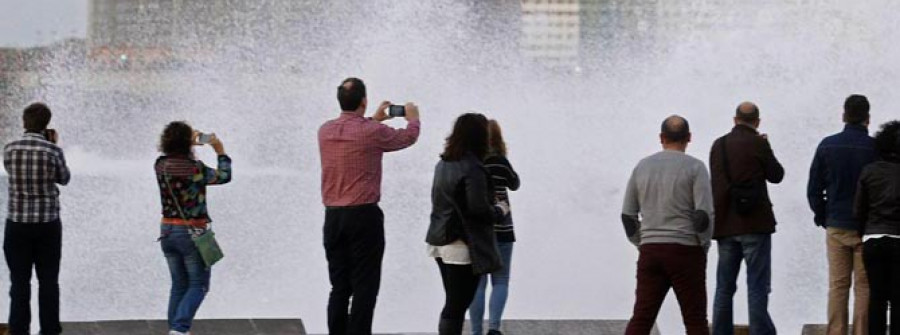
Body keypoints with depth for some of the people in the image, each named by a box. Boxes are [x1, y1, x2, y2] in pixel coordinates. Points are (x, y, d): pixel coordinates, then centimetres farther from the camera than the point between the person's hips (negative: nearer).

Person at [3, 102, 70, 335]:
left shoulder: (10, 149, -5)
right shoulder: (52, 151, -9)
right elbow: (64, 178, 7)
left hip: (17, 222, 1)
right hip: (48, 223, -1)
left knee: (19, 281, 5)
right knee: (48, 281, 8)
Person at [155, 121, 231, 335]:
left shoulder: (160, 166, -2)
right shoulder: (194, 168, -19)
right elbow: (224, 177, -5)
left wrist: (190, 144, 25)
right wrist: (220, 151, 7)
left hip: (167, 231, 6)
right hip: (192, 233, -6)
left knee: (179, 285, 16)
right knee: (198, 285, 3)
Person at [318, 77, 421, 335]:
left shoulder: (325, 131, 5)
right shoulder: (373, 132, -11)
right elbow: (408, 138, 9)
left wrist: (374, 120, 41)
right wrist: (413, 118, 31)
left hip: (333, 217, 6)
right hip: (363, 216, -6)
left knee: (339, 287, 9)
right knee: (364, 288, -4)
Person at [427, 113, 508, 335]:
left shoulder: (443, 164, 11)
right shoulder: (472, 169, -17)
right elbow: (479, 209, -22)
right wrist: (500, 210, -2)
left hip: (441, 241, 9)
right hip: (464, 246, -9)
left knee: (452, 304, 14)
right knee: (457, 306, -6)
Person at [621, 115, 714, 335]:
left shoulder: (643, 166, 9)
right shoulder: (695, 167, -4)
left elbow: (628, 215, 11)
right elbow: (704, 214, -12)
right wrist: (704, 245, 2)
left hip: (650, 251, 3)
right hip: (685, 251, -3)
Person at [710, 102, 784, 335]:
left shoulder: (718, 145, 8)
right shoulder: (757, 144, -8)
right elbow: (776, 175, 3)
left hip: (725, 225, 5)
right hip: (754, 225, -5)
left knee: (724, 288, 10)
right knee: (758, 287, -4)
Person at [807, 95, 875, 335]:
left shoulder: (827, 146, 1)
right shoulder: (875, 148, -9)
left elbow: (814, 189, 5)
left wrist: (823, 217, 16)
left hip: (836, 226, 3)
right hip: (866, 228, -3)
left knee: (837, 286, 6)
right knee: (864, 287, 1)